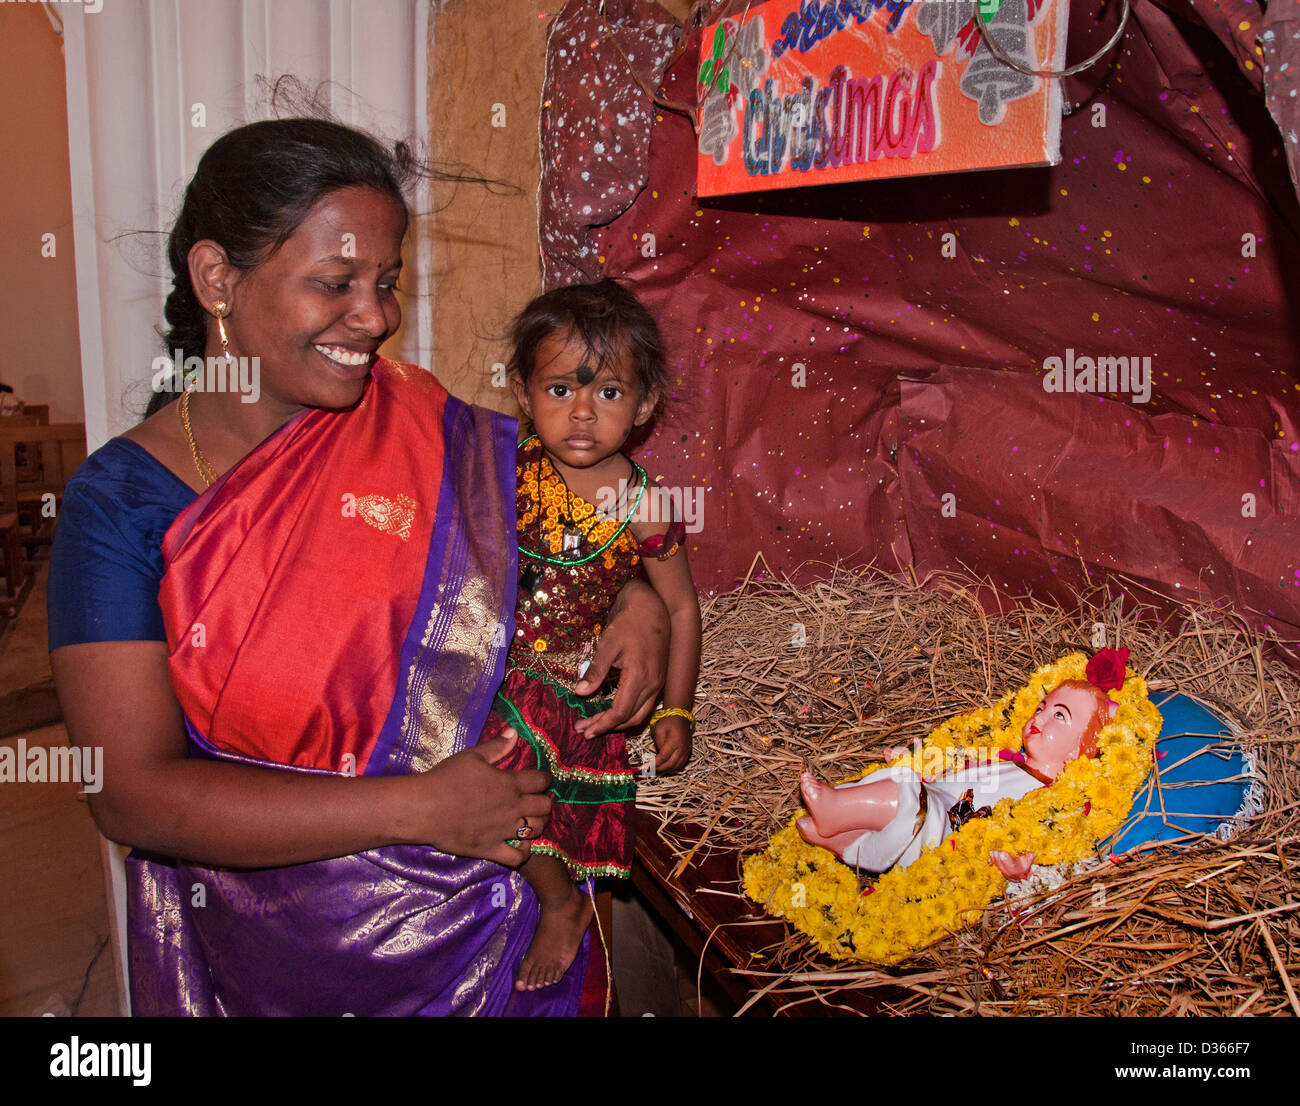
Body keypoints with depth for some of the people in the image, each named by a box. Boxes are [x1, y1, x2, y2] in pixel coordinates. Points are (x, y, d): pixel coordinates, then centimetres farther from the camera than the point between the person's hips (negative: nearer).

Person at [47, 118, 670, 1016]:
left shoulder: (432, 434, -8)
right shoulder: (121, 501, -12)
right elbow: (133, 792, -18)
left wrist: (641, 602, -13)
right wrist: (416, 810, -23)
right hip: (269, 959, -1)